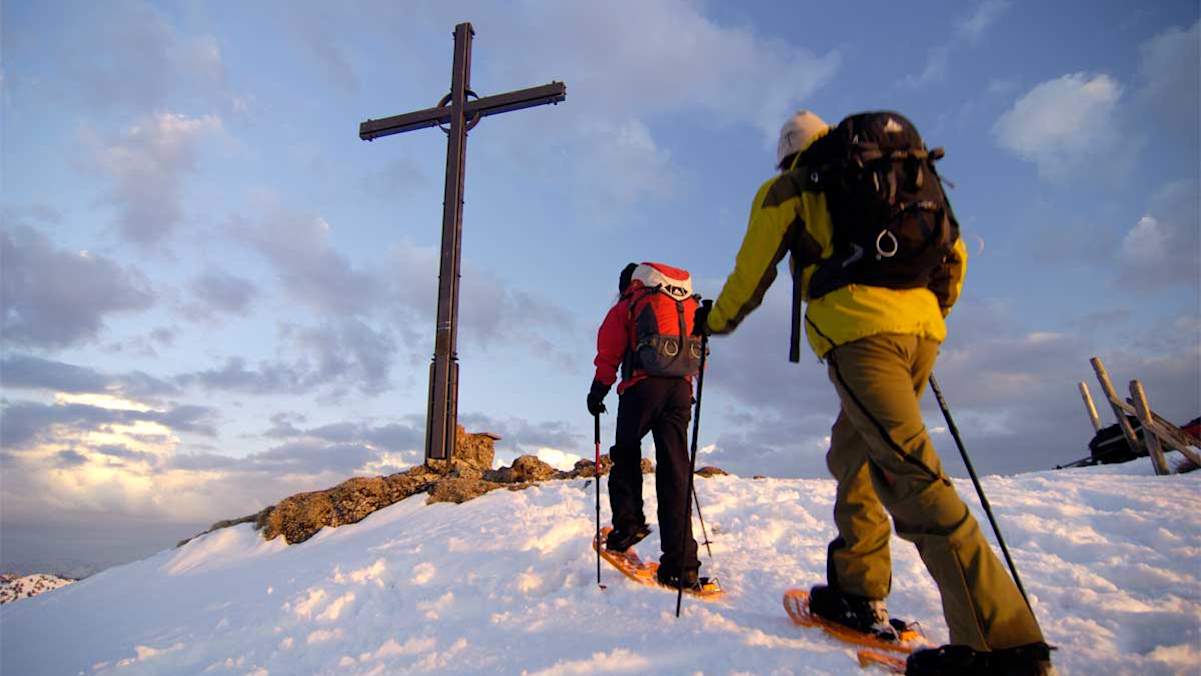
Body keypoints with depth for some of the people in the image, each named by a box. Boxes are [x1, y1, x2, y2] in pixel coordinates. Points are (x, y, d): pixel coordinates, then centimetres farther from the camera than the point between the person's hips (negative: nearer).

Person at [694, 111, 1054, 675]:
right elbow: (952, 252, 26)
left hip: (859, 332, -7)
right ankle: (858, 594, 21)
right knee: (853, 452, 18)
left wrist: (715, 320, 30)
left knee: (906, 470, -13)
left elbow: (751, 271, 14)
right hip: (922, 329, 7)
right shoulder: (891, 179, 28)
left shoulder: (786, 190, 13)